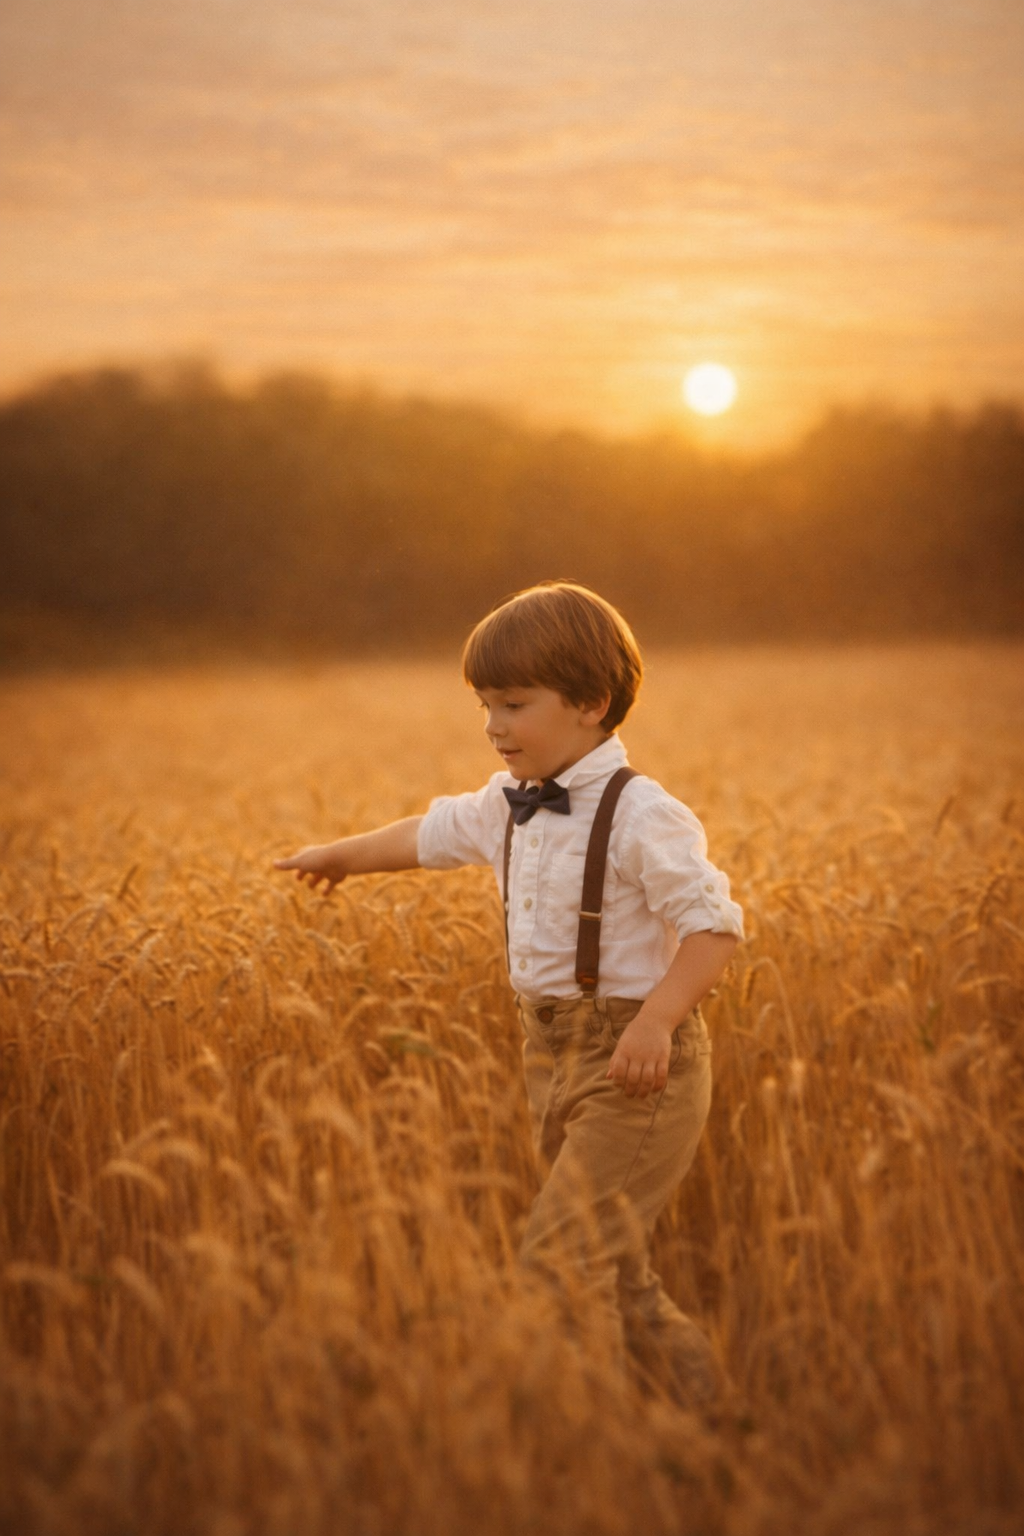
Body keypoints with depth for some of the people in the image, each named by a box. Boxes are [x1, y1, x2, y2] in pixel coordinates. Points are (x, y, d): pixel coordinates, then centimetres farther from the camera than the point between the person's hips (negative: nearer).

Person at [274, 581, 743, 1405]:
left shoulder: (641, 816, -17)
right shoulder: (507, 806, 7)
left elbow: (715, 922, -21)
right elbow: (431, 834, 25)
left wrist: (658, 1019, -34)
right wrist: (340, 855, 40)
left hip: (635, 1064, -8)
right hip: (553, 1054, 8)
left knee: (560, 1253, -13)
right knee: (616, 1275, 14)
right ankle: (704, 1405, 29)